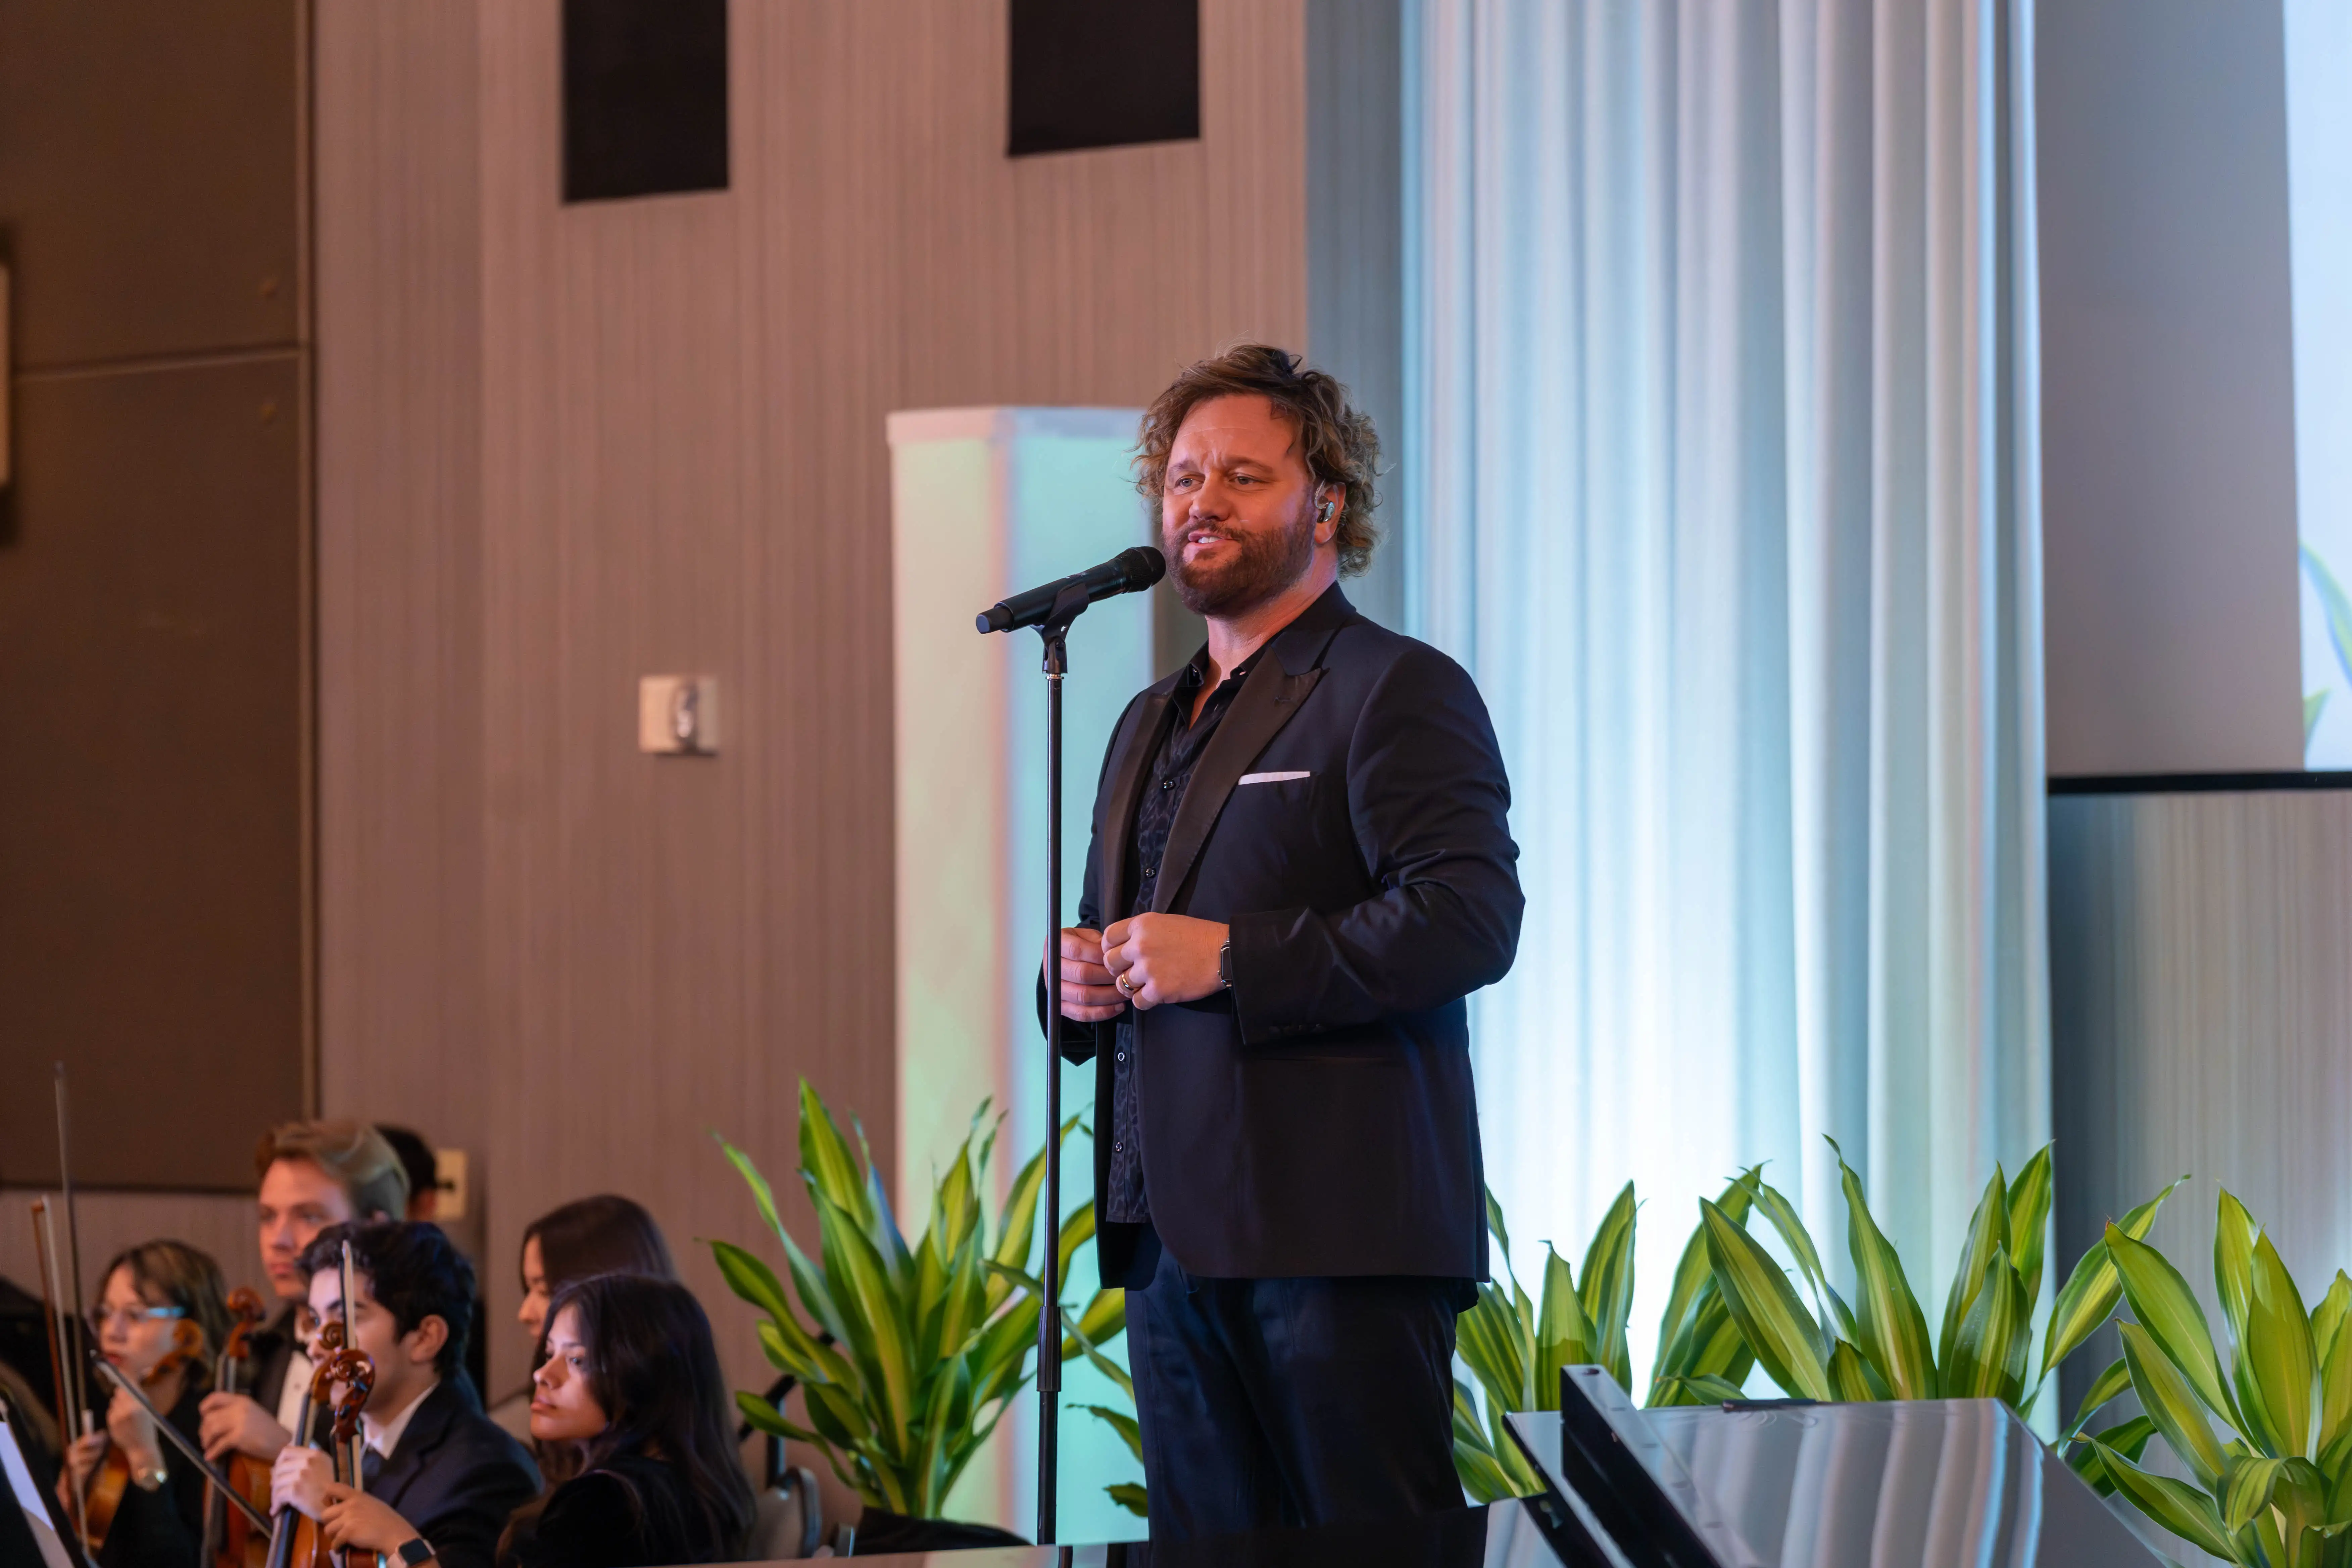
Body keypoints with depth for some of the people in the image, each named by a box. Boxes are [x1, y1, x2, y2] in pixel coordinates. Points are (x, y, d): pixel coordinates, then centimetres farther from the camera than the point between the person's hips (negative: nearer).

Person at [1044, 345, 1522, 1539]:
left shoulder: (1397, 692, -3)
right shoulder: (1150, 724, 23)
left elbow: (1470, 922, -16)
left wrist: (1230, 957, -19)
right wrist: (1077, 981, 7)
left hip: (1336, 1241, -8)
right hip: (1171, 1241, 8)